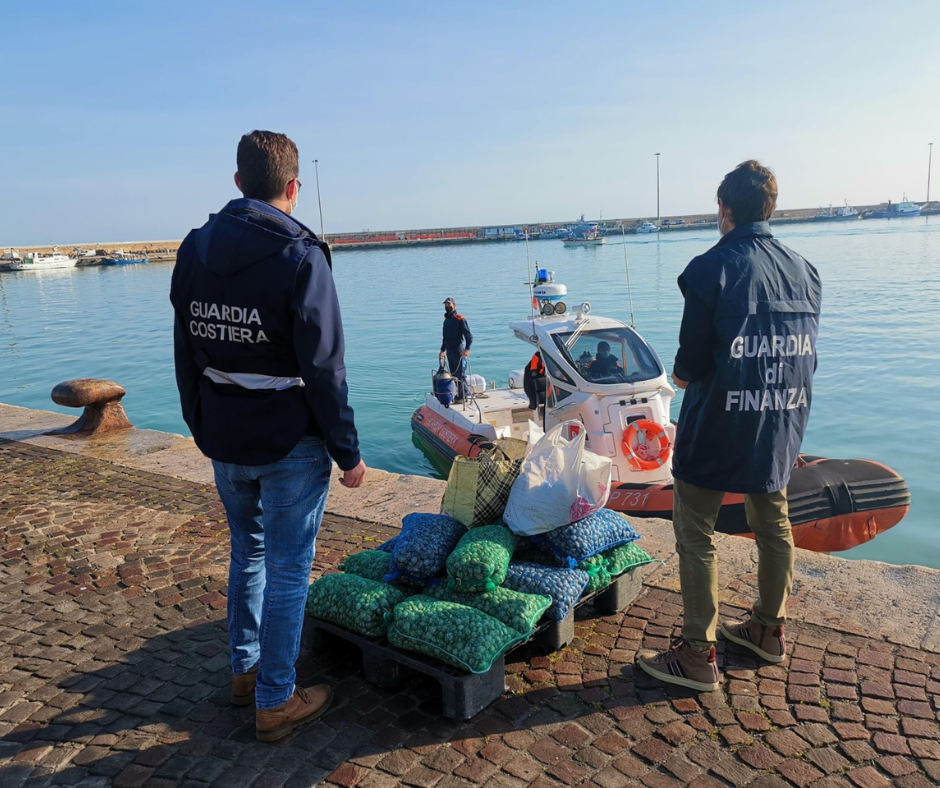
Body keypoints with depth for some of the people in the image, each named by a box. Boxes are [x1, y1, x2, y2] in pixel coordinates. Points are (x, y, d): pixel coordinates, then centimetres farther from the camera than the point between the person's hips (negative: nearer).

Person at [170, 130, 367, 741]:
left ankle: (245, 670, 38)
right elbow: (324, 369, -18)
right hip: (290, 445, -6)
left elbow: (186, 355, 9)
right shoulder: (300, 256, -16)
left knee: (248, 552, 23)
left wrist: (204, 431, 19)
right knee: (287, 570, 7)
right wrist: (348, 452, -10)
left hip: (224, 442, 6)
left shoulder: (195, 249, 4)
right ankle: (276, 701, 20)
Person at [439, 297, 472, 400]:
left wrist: (467, 349, -25)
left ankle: (462, 396, 0)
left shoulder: (460, 319, -9)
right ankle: (461, 393, 19)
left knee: (460, 375, -6)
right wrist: (442, 350, 25)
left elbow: (469, 336, -13)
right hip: (449, 352, 8)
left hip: (459, 352, -8)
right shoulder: (446, 320, 15)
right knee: (454, 375, 10)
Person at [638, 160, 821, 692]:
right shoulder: (805, 271, 5)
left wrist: (681, 375, 8)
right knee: (773, 524, 20)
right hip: (782, 427, 7)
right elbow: (803, 354, 8)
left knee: (696, 534, 3)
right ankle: (770, 629, 36)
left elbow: (692, 363, -13)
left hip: (718, 428, -7)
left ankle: (698, 656, 9)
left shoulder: (713, 268, -14)